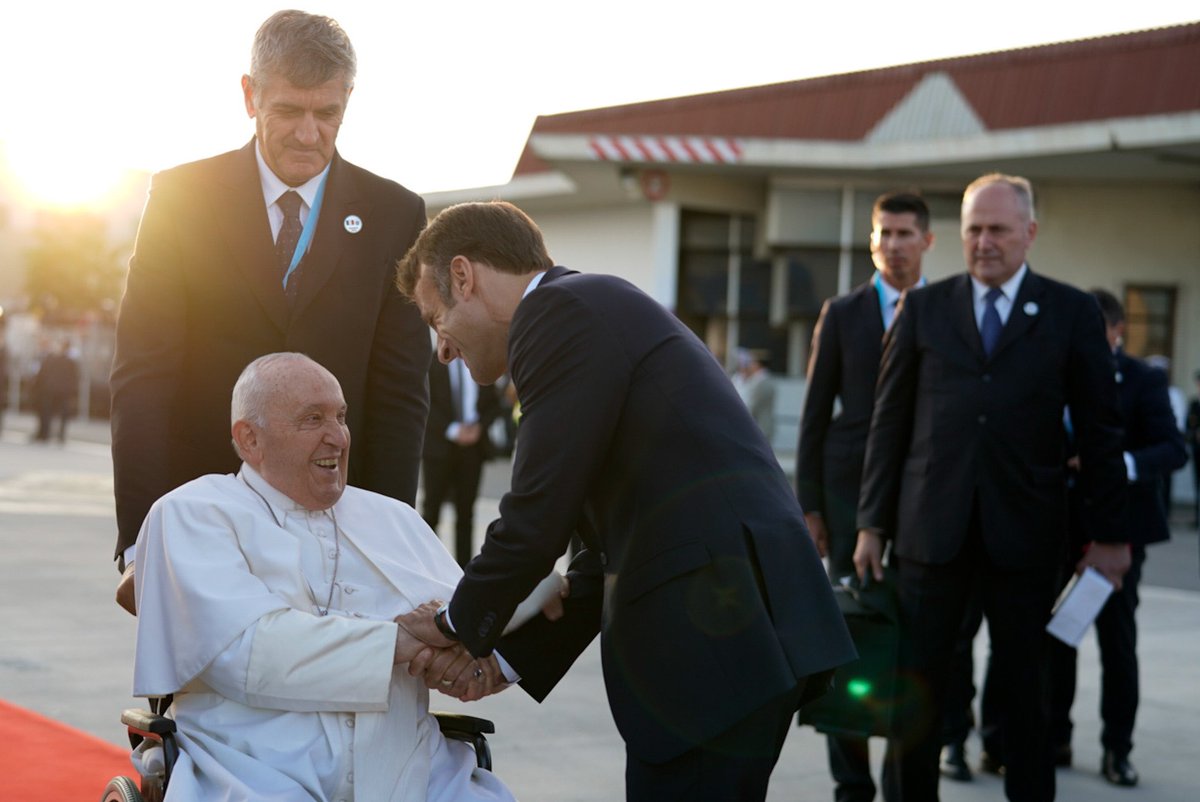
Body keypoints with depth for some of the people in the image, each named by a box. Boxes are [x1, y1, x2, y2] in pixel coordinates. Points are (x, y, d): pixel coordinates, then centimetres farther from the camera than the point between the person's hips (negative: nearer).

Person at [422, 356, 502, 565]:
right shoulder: (431, 362, -2)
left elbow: (493, 403, 13)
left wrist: (479, 426, -5)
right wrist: (451, 430, -16)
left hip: (473, 445, 3)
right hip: (439, 444, -3)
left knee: (466, 512, 4)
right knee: (431, 510, 0)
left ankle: (464, 568, 6)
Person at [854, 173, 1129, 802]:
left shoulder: (1071, 313, 4)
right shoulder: (922, 308, 8)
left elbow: (1099, 429, 4)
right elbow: (890, 421, 7)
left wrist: (1108, 533, 2)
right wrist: (872, 522, 4)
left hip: (1024, 533, -1)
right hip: (932, 531, 1)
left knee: (1023, 686, 9)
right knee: (916, 685, 4)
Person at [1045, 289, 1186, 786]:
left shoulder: (1143, 380, -4)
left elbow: (1174, 448, -11)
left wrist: (1123, 464, -28)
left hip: (1119, 523, -2)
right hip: (1060, 524, 3)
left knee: (1118, 640, 4)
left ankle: (1117, 750, 12)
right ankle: (1055, 739, 18)